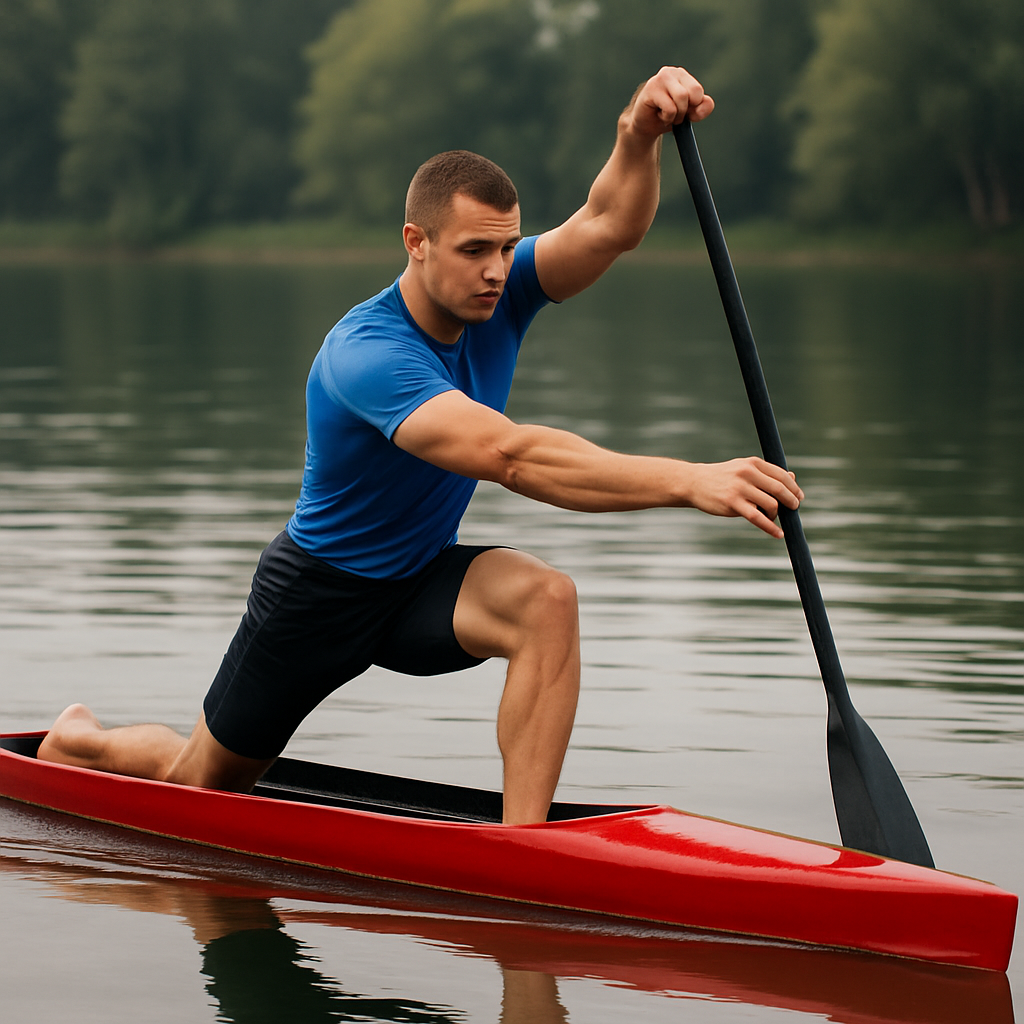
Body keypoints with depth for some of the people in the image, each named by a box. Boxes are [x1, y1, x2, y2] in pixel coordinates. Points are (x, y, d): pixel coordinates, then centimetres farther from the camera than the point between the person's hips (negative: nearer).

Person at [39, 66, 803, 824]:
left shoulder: (498, 293, -15)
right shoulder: (365, 355, -37)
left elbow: (609, 227, -32)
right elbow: (509, 455, -51)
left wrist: (640, 134, -55)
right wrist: (687, 482, -60)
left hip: (423, 578, 5)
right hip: (321, 591, -5)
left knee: (546, 601, -30)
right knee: (202, 785, 15)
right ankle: (81, 740, 49)